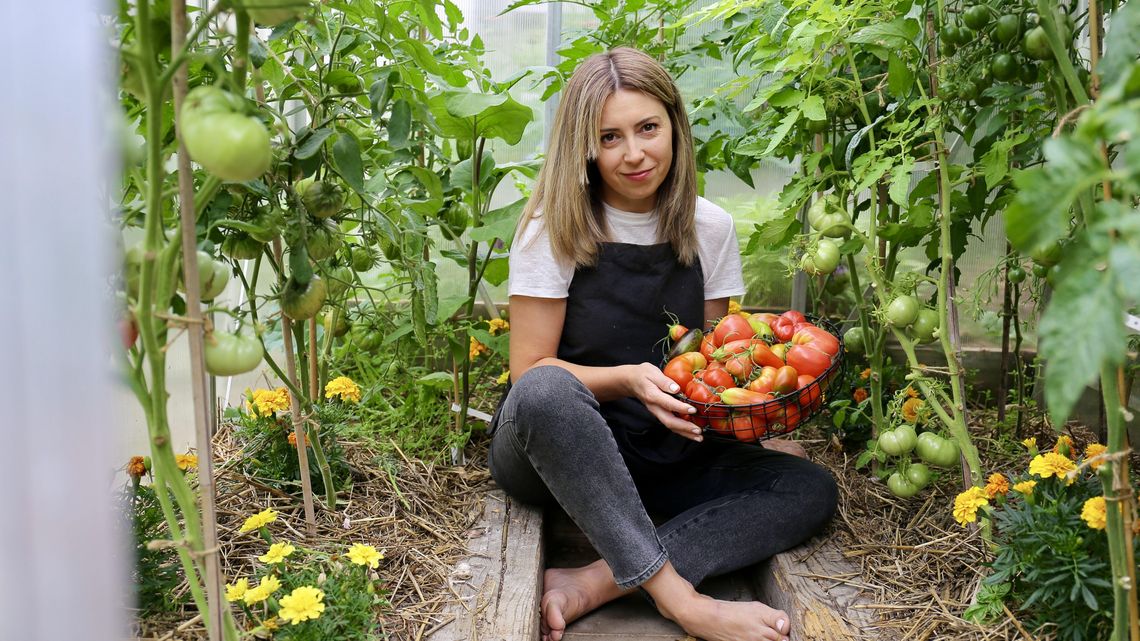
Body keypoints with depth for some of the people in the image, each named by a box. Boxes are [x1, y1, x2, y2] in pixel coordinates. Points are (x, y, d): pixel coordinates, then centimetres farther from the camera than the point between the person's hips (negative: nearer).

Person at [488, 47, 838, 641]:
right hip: (552, 452, -4)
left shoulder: (709, 229, 1)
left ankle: (589, 587, -28)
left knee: (810, 487, -17)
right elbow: (532, 373, -11)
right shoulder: (554, 229, -10)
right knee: (546, 391, -38)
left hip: (664, 454, 5)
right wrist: (627, 379, -27)